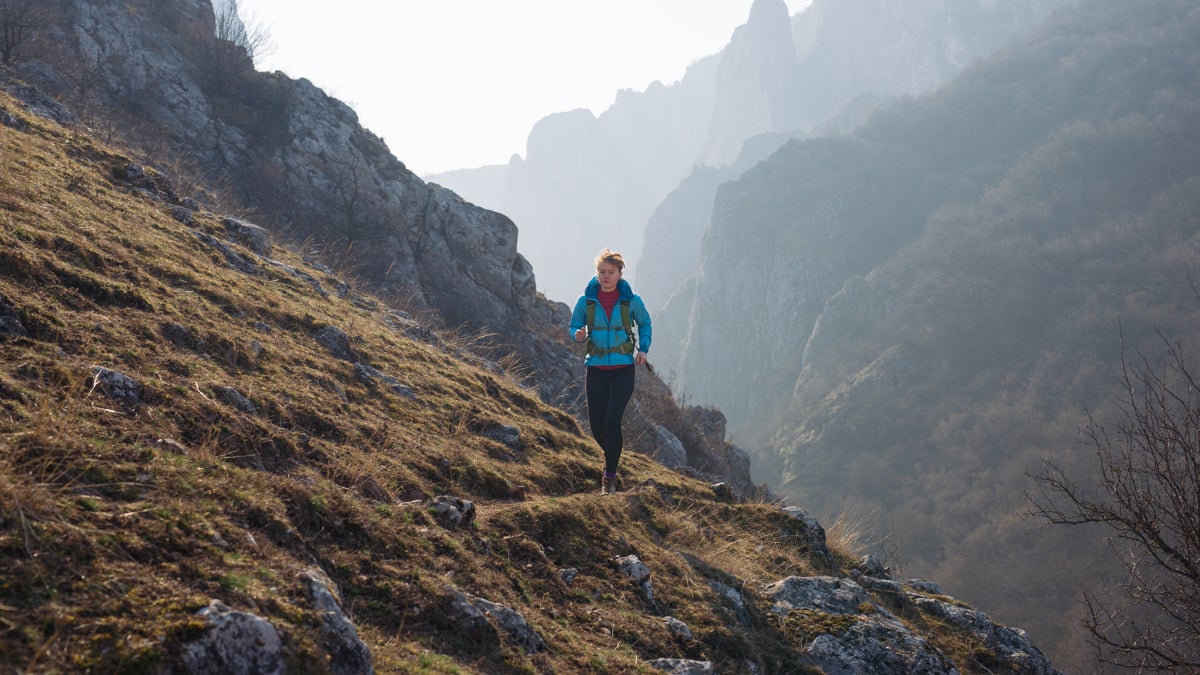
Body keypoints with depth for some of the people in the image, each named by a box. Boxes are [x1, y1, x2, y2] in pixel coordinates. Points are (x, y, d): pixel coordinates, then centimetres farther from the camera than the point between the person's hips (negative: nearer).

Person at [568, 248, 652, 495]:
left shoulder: (631, 301, -1)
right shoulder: (586, 301, 0)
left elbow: (644, 324, 15)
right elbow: (574, 327, 7)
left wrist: (643, 349, -1)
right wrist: (578, 335, -17)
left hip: (623, 369, -2)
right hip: (596, 369, 2)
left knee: (612, 421, -14)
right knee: (597, 425, 1)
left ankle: (609, 477, -4)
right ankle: (614, 450, 35)